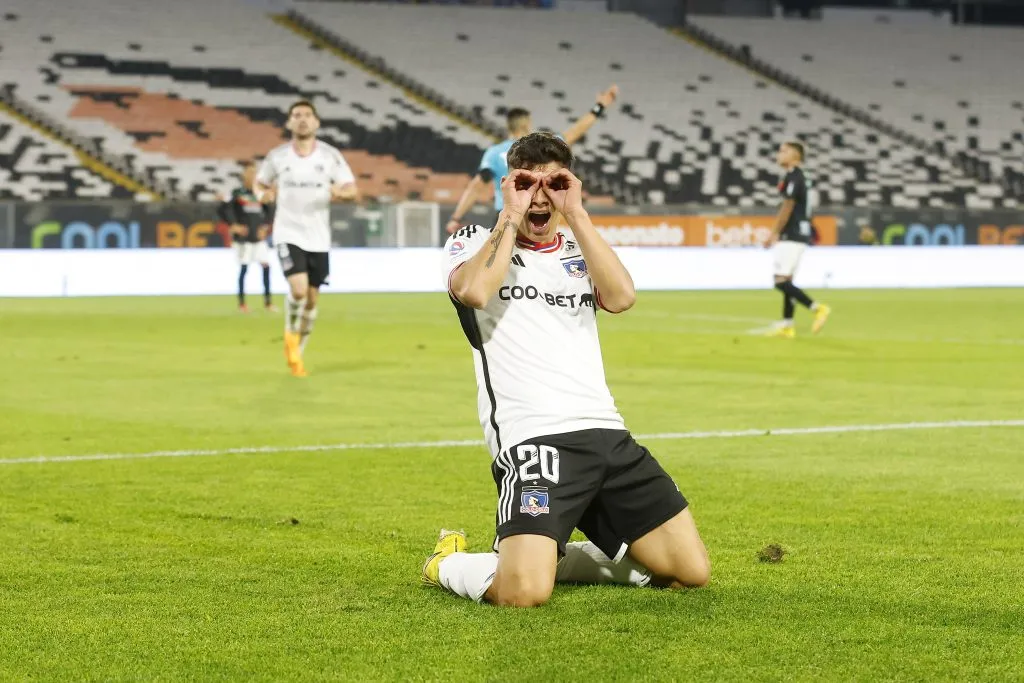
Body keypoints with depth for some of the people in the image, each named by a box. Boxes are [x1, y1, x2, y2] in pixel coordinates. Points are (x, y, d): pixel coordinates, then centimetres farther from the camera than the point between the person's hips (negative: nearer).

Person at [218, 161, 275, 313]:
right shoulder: (237, 194, -3)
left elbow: (267, 213, 18)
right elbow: (221, 210, -4)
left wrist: (265, 227, 3)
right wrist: (233, 225, -8)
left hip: (259, 237, 4)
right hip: (243, 238, -4)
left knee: (266, 266, -5)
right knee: (243, 269, -1)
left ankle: (268, 301, 2)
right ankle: (241, 303, 8)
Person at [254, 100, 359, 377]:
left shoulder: (330, 156, -2)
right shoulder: (277, 156, -1)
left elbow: (354, 191, -2)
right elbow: (260, 182, 14)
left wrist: (341, 192, -25)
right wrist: (262, 194, -9)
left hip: (318, 239, 2)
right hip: (288, 234, -2)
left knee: (312, 299, 7)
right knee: (298, 289, -21)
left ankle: (297, 353, 26)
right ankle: (291, 334, 8)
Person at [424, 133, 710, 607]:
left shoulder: (579, 247, 19)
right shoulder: (474, 243, 7)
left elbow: (621, 297, -3)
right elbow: (473, 291, -18)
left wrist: (576, 214, -2)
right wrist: (511, 215, -6)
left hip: (605, 432, 6)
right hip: (531, 439, -6)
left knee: (692, 571, 2)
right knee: (524, 593, -26)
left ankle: (554, 558, 20)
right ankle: (449, 563, 9)